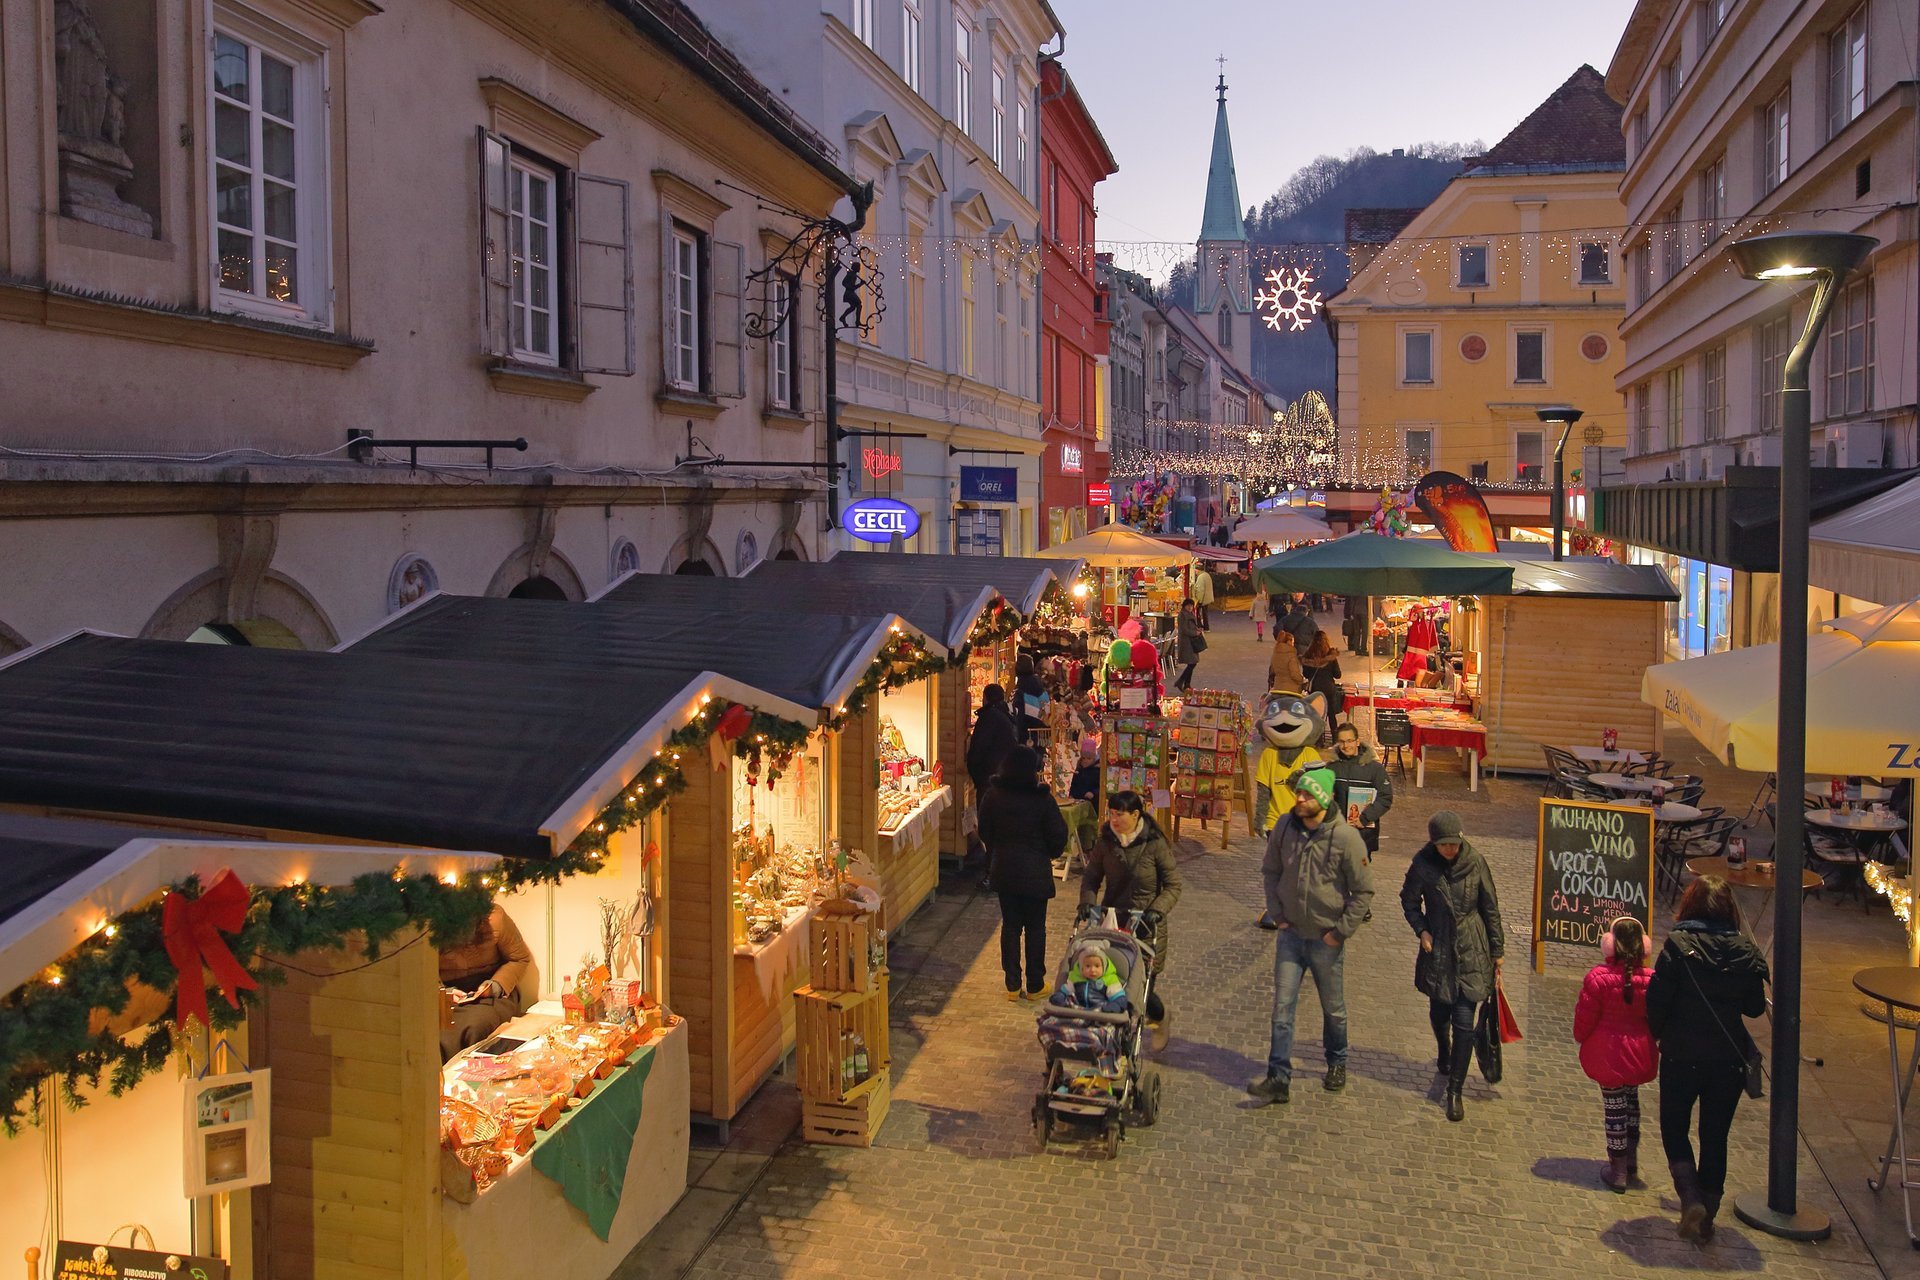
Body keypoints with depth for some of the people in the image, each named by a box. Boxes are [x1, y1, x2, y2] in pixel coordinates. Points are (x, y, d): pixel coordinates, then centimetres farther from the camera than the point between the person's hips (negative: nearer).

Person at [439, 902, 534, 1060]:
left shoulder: (494, 918, -13)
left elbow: (520, 959, -1)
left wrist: (495, 986, -16)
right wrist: (443, 992, -18)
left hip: (494, 994, 0)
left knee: (476, 1025, -33)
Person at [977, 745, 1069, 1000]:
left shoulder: (993, 795, -5)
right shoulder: (1041, 799, -17)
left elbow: (984, 832, 6)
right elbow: (1058, 836, -9)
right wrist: (1049, 853, 12)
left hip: (1003, 870, 3)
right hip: (1035, 872, -3)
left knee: (1010, 926, 12)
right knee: (1035, 928, 9)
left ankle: (1012, 985, 18)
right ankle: (1035, 986, 18)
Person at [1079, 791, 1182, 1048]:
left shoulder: (1156, 844, -11)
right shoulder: (1105, 841, -1)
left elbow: (1173, 886, -6)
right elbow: (1091, 876, 9)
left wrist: (1157, 910, -20)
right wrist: (1087, 901, -9)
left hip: (1146, 927, -3)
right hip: (1112, 921, 3)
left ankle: (1162, 1018, 32)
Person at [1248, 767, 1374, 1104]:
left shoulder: (1345, 837, -17)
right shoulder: (1284, 827, -5)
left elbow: (1363, 891, -9)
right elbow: (1270, 871, 10)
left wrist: (1341, 931, -10)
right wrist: (1277, 914, 4)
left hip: (1326, 939, -2)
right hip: (1290, 934, 3)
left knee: (1333, 1008, 16)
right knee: (1282, 1007, -2)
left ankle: (1337, 1064, 39)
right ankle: (1278, 1078, 1)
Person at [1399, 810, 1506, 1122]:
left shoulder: (1475, 862, -8)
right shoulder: (1422, 864, -9)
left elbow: (1491, 909, 2)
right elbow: (1409, 900, 8)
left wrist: (1497, 951, 6)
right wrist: (1421, 930, -8)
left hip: (1471, 954, -1)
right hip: (1438, 950, 1)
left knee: (1464, 1022, -6)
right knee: (1439, 1011, 16)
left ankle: (1455, 1090, 4)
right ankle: (1445, 1054, 50)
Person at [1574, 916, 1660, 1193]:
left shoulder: (1598, 978, -20)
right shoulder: (1650, 979, -10)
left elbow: (1585, 1017, -12)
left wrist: (1581, 1038, 8)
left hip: (1607, 1054, -3)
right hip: (1639, 1054, 4)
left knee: (1614, 1108, 6)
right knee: (1631, 1100, 23)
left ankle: (1618, 1172, 15)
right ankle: (1631, 1161, 32)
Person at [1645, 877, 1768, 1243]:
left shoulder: (1678, 945, -14)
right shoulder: (1746, 951, -4)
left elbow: (1657, 1001, -14)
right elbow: (1755, 1007, 3)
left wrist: (1657, 1034, 5)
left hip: (1681, 1057, -3)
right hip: (1729, 1058, 3)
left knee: (1674, 1130, 13)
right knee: (1715, 1136, 14)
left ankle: (1691, 1198, -5)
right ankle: (1706, 1215, 19)